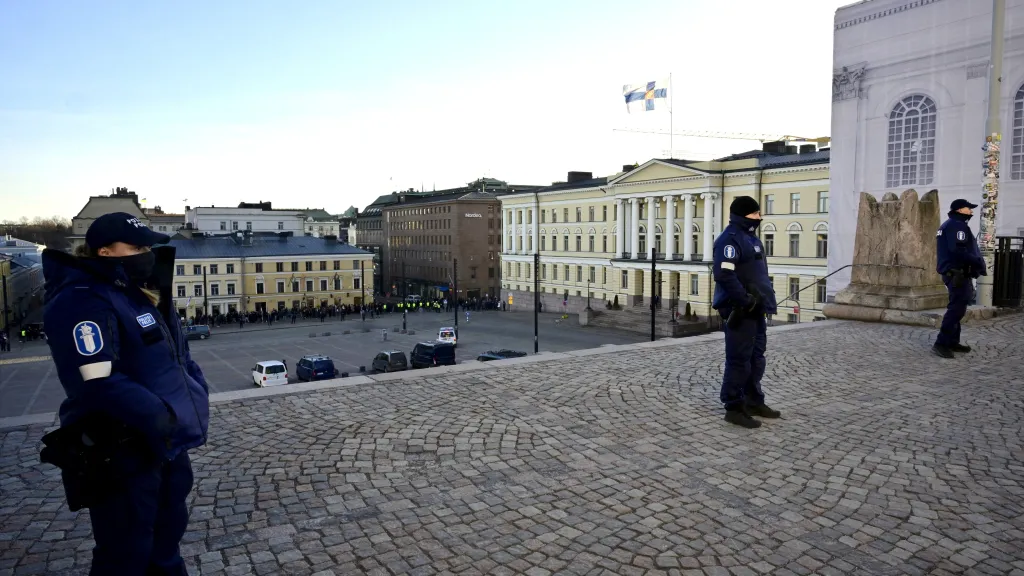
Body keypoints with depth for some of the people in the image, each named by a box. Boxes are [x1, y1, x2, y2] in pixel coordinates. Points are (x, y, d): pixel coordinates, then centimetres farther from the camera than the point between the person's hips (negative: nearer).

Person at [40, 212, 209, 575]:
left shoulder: (137, 294, 10)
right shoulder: (83, 302, -20)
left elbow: (175, 357, 16)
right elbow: (99, 385, -28)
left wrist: (196, 392, 1)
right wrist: (162, 418, -24)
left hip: (166, 444, 9)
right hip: (122, 453, -9)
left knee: (167, 533, 25)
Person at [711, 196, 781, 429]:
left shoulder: (750, 237, 18)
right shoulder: (731, 238, -14)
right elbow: (724, 274, -26)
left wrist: (764, 299, 15)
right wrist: (744, 300, -23)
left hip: (755, 309, 10)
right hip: (740, 311, -10)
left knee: (756, 358, 16)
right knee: (739, 360, -4)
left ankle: (754, 402, 28)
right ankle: (734, 408, 4)